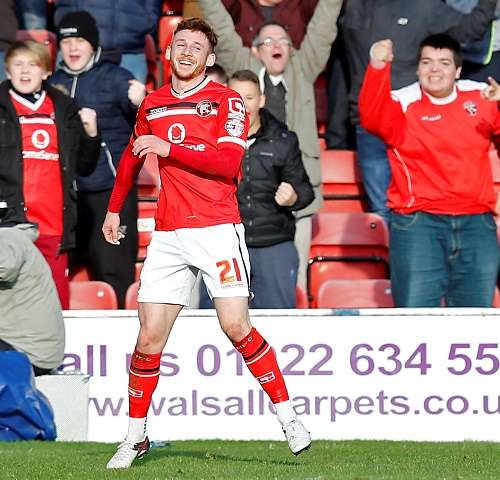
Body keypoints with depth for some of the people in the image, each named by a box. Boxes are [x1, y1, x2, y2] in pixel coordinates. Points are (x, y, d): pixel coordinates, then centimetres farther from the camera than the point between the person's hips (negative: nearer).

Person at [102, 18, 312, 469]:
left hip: (217, 228, -4)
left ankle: (287, 415, -2)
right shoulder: (153, 104, 15)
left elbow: (229, 162, -15)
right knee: (149, 337, -1)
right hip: (168, 234, 4)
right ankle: (135, 436, 11)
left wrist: (170, 148, -20)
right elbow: (132, 156, 33)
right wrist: (114, 208, 34)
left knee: (236, 326, -14)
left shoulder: (226, 101, 0)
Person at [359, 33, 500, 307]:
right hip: (419, 221, -3)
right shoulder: (403, 103, -2)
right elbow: (372, 119, -20)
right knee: (415, 308, -8)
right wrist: (378, 68, -36)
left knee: (477, 307, 8)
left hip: (476, 222, 3)